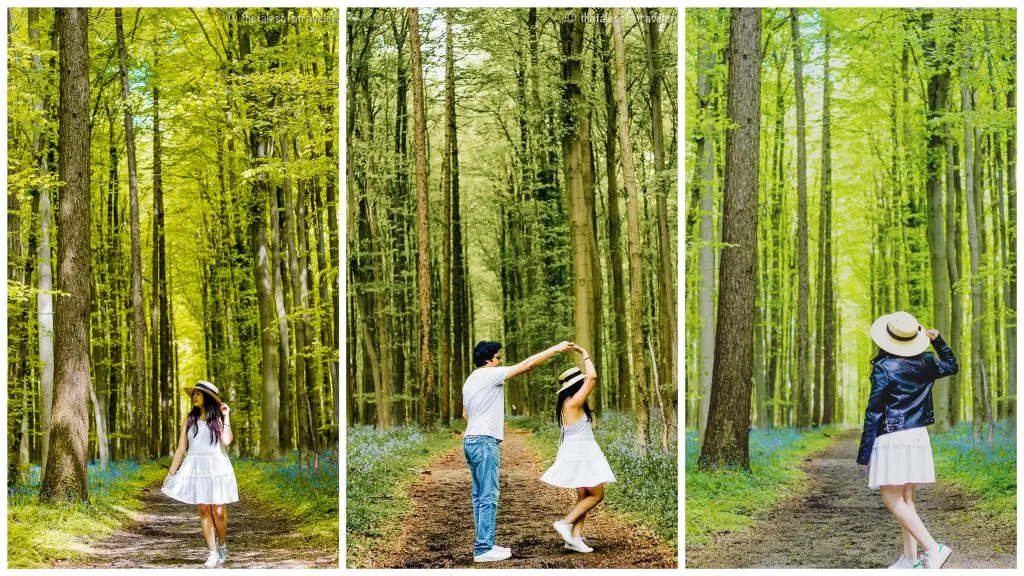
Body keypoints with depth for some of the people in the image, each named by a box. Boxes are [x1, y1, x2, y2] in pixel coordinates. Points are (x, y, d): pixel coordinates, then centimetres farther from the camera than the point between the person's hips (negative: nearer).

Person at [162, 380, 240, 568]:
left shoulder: (218, 419, 3)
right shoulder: (190, 420, 9)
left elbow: (227, 441, -16)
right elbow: (180, 449, 12)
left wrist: (226, 417, -11)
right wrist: (171, 473, 10)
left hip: (216, 468, -2)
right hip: (196, 469, 2)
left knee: (219, 511, -4)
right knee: (204, 510, -1)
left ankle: (222, 545, 20)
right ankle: (212, 553, 3)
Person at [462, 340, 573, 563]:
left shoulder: (470, 382, 18)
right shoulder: (490, 375, -10)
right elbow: (527, 364, -11)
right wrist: (555, 349, -7)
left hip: (471, 441, 10)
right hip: (484, 442, -10)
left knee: (480, 496, 11)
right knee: (488, 497, -10)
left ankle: (484, 544, 14)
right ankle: (483, 549, -12)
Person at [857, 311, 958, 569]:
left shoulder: (883, 368, -12)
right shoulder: (925, 363, 5)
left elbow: (873, 413, -12)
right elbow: (952, 366, 28)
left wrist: (864, 454, -8)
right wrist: (938, 340, 24)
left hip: (891, 439, -7)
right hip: (918, 436, 7)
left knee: (892, 499, -7)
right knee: (905, 499, 13)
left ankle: (933, 548, -16)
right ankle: (910, 558, 13)